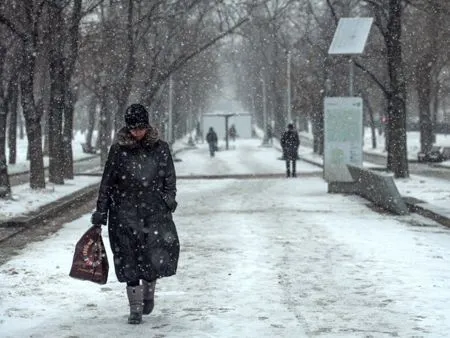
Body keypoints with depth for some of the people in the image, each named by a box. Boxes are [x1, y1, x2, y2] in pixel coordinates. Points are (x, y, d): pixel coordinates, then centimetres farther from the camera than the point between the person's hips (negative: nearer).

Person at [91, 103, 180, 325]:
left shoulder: (160, 148, 4)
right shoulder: (118, 150, 2)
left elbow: (170, 179, 11)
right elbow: (107, 182, 6)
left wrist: (169, 199, -5)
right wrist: (100, 212, 5)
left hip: (154, 211, 0)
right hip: (125, 213, 0)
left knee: (157, 255, -9)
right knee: (130, 260, 0)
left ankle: (149, 292, 21)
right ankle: (135, 309, 11)